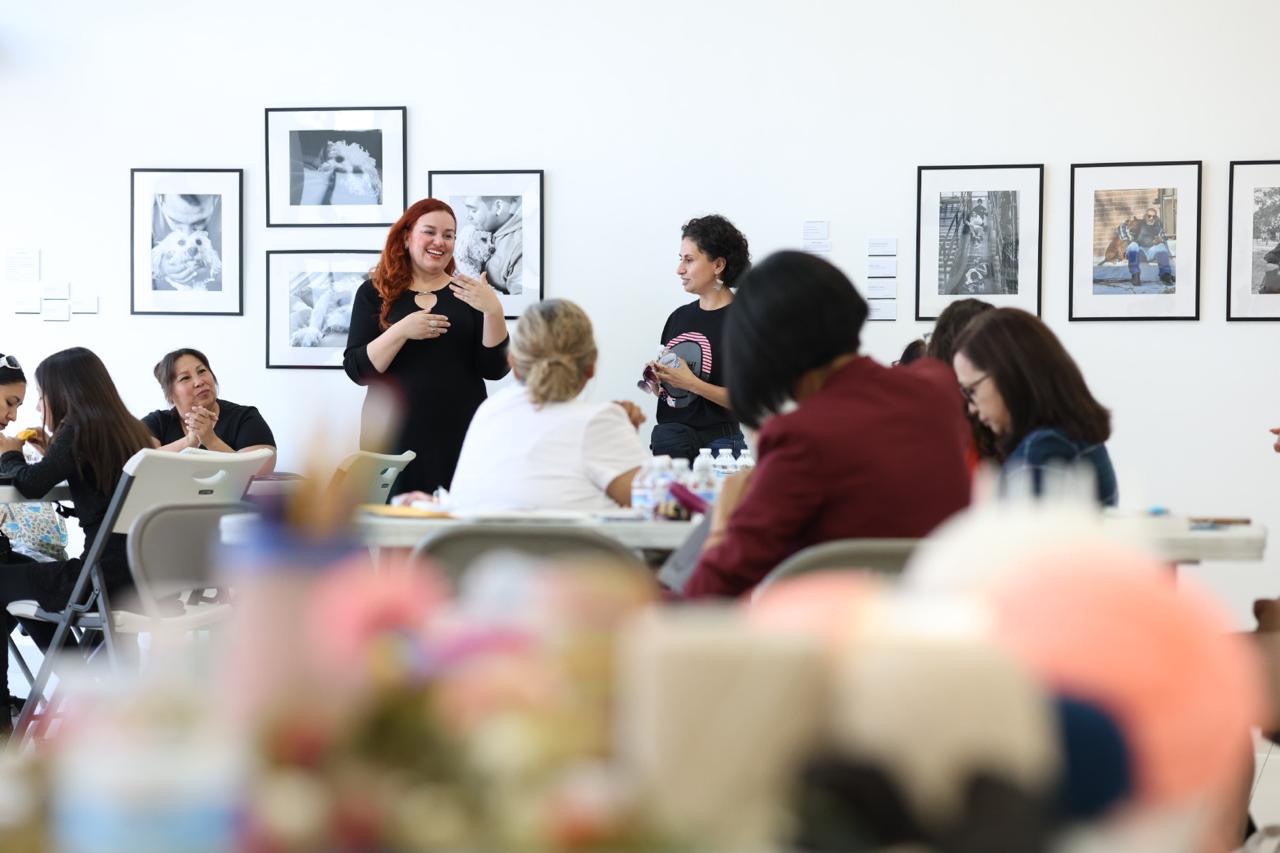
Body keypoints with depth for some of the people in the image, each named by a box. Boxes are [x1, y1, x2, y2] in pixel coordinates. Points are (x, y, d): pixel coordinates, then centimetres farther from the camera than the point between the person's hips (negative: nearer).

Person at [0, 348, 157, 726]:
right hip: (146, 574, 8)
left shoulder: (80, 429, -9)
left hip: (109, 578, -8)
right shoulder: (131, 428, 13)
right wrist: (53, 450, 23)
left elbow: (31, 485, -14)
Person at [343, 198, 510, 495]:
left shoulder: (468, 293, 7)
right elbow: (357, 370, -4)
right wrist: (402, 331, -18)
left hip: (461, 435, 1)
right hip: (395, 435, -1)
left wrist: (494, 311, -14)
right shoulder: (375, 292, 4)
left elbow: (494, 369, 1)